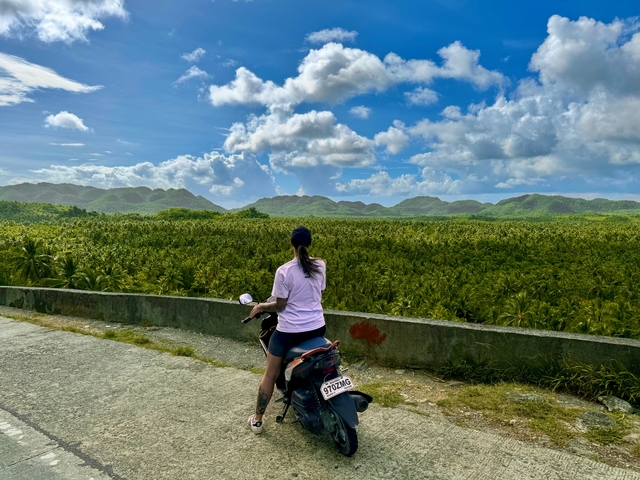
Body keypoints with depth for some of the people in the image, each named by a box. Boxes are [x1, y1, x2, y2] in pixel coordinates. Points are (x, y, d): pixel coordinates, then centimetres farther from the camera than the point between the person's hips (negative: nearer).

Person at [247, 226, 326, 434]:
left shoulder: (284, 271, -18)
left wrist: (260, 307, 4)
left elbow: (280, 305, -13)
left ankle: (257, 420, 25)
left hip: (289, 330, -4)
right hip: (317, 327, 5)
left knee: (270, 374, 13)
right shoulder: (320, 266, -4)